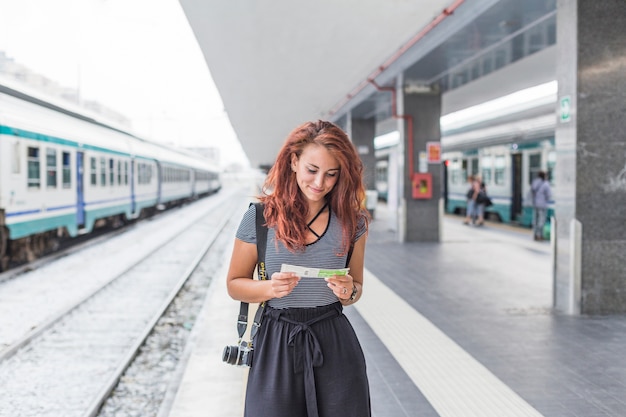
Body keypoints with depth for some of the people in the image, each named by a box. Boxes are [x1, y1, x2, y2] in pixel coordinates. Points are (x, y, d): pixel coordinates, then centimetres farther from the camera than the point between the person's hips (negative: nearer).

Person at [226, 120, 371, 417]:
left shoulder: (352, 220, 1)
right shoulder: (259, 216, -5)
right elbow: (235, 284, 3)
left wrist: (349, 292, -11)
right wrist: (270, 288, -16)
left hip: (334, 345, 2)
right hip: (276, 345, -1)